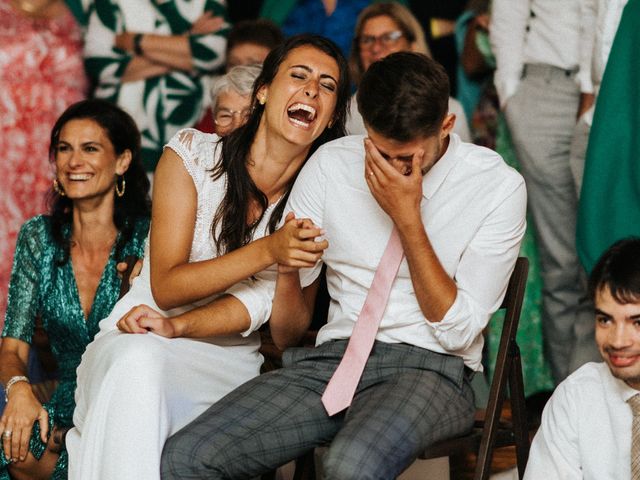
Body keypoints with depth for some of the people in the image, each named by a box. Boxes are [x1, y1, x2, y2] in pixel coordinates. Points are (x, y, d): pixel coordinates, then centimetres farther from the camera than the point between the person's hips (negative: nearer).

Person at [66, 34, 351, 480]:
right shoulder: (192, 154, -3)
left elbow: (265, 298, -7)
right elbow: (165, 287, -9)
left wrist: (177, 327, -25)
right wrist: (268, 250, -22)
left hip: (226, 356, 1)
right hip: (136, 340, -1)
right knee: (138, 361, -38)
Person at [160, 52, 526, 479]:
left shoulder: (498, 187, -4)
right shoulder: (330, 165, 5)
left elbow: (457, 332, -7)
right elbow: (286, 333, 8)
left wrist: (409, 220, -13)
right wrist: (287, 264, -15)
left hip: (431, 367, -3)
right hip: (337, 356, 4)